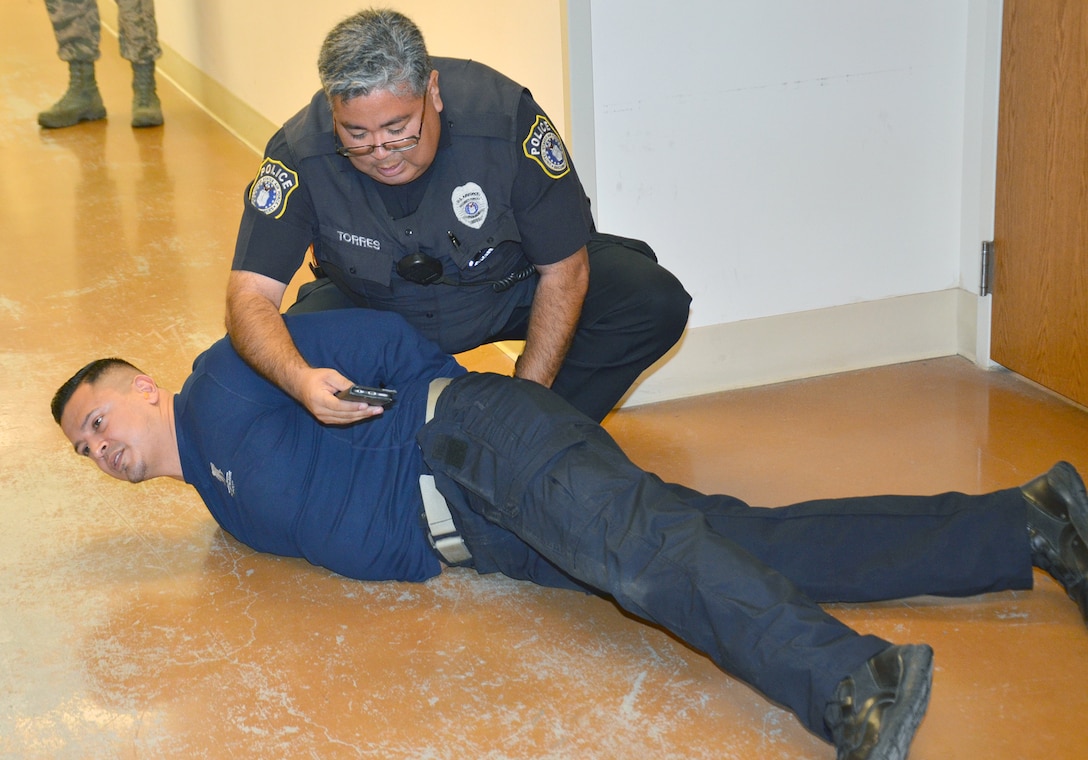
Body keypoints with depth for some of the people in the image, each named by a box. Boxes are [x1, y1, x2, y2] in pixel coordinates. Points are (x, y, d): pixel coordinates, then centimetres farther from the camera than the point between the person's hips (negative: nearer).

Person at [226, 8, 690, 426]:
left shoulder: (503, 116, -31)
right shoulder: (299, 154, -29)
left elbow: (564, 272, -21)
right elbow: (250, 296, -31)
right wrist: (300, 380, -53)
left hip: (509, 286, 0)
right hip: (371, 304, 0)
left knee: (653, 302, -22)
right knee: (280, 369, -28)